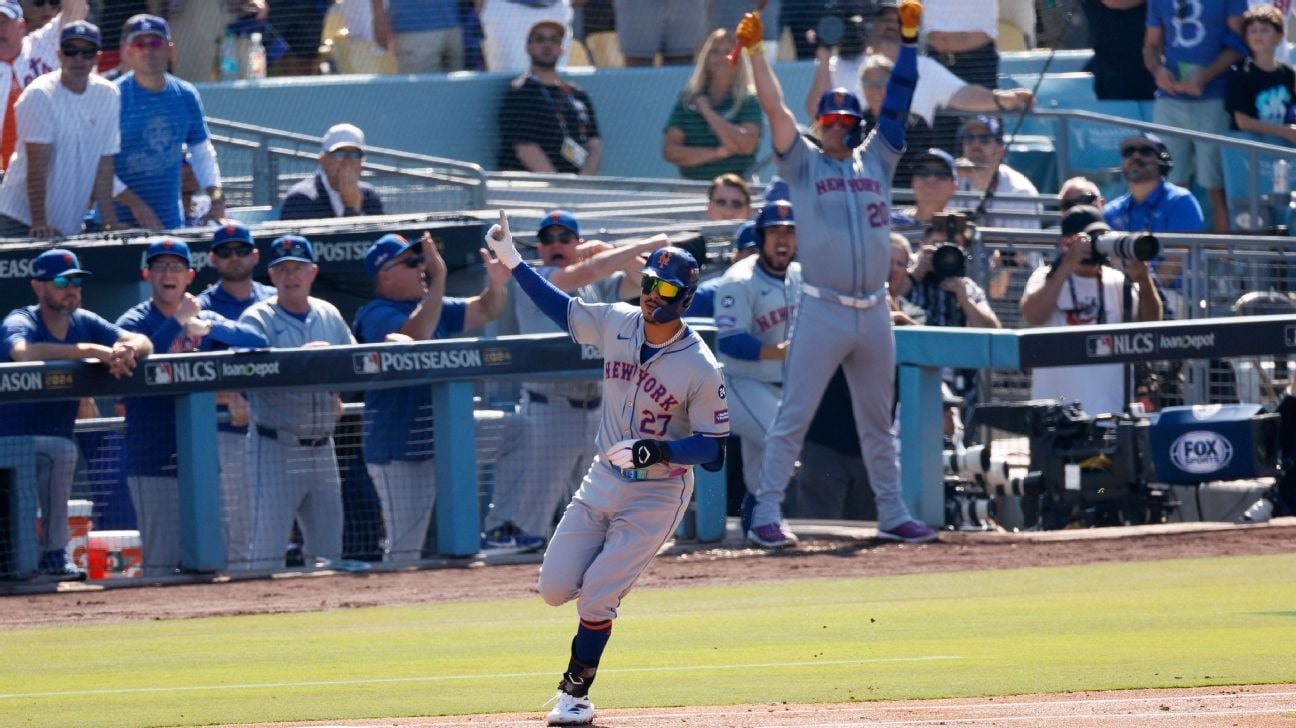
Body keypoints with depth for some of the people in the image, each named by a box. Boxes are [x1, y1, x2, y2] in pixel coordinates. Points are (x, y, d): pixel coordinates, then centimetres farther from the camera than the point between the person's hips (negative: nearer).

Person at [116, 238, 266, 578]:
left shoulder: (204, 321, 12)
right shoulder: (135, 322, -1)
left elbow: (257, 342, -2)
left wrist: (208, 327, -17)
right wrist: (179, 320, -20)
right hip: (154, 465, -5)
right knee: (161, 562, -9)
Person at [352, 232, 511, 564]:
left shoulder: (433, 307, 13)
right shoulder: (377, 315, -11)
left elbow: (485, 311, 16)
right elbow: (417, 335, -30)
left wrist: (497, 284, -6)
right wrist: (439, 278, -30)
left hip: (439, 449, 8)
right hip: (399, 453, -8)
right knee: (405, 549, -9)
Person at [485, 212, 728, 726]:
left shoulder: (701, 367, -19)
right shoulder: (617, 324, -4)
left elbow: (713, 449, -16)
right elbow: (564, 308, 13)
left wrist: (661, 450, -32)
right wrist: (512, 261, 6)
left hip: (657, 496, -5)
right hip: (602, 483, 5)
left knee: (596, 598, -10)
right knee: (555, 588, 1)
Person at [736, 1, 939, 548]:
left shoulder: (877, 159, 15)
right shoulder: (803, 164, 6)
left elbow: (898, 102, 11)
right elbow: (775, 109, -3)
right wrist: (754, 51, -10)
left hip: (874, 313, 4)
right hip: (822, 312, -4)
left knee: (878, 421, 12)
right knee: (794, 416, -4)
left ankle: (892, 514, 18)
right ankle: (767, 515, -4)